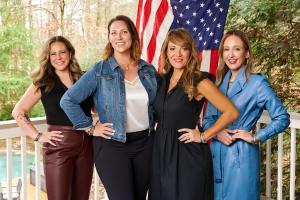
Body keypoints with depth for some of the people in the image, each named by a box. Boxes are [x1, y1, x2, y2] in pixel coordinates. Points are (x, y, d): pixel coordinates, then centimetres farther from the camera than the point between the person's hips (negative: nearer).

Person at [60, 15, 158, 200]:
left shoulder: (149, 70, 6)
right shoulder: (99, 71, -6)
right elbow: (68, 101, -8)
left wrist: (152, 122, 9)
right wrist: (90, 128, -9)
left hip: (145, 143, 4)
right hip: (112, 145, -4)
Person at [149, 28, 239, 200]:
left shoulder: (199, 81, -10)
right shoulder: (164, 80, 8)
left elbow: (231, 112, -12)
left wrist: (203, 137, -12)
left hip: (187, 154, -6)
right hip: (161, 153, 6)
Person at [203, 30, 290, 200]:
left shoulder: (257, 83, -9)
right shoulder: (219, 82, 8)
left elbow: (282, 118, -9)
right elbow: (208, 119, 12)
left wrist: (255, 137, -12)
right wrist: (217, 133, -8)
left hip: (242, 156, -5)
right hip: (217, 155, 5)